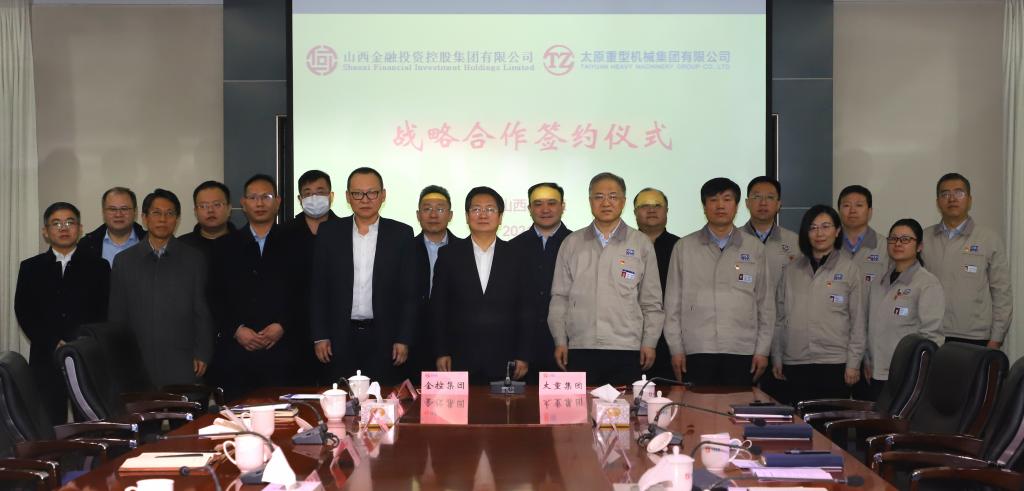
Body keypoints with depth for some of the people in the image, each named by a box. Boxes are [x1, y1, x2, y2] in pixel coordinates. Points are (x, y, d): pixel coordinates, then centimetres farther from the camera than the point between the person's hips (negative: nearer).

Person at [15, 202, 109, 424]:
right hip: (46, 361, 1)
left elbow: (106, 312, 4)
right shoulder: (30, 268, 13)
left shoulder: (98, 266, 11)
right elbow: (23, 312, 4)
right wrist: (54, 345, -8)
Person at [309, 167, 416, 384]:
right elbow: (318, 288, 5)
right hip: (341, 338, 1)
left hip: (383, 338, -1)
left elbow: (409, 292, 2)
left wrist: (403, 340, -3)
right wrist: (319, 336, 0)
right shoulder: (329, 232, 4)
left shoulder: (401, 234, 2)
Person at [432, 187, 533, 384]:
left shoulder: (516, 256, 7)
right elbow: (438, 308, 6)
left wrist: (523, 356, 1)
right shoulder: (449, 255, 7)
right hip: (461, 360, 0)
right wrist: (441, 352, 0)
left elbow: (526, 311, 6)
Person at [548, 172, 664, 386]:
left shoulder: (641, 244, 8)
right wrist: (560, 341, 4)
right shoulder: (572, 244, 11)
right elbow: (559, 297, 10)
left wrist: (649, 343, 2)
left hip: (626, 352, -1)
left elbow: (651, 302, 8)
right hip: (580, 349, 1)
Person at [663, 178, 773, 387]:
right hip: (697, 351, 0)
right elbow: (673, 302, 8)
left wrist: (763, 350, 5)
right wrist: (676, 348, 2)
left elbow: (766, 303, 11)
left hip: (742, 352, 1)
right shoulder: (684, 247, 9)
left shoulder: (755, 248, 10)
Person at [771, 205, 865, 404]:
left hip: (834, 363, -3)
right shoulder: (792, 271, 10)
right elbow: (780, 317, 12)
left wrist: (853, 363, -5)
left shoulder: (849, 269, 2)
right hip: (794, 363, 3)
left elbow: (858, 320, 0)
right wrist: (776, 358, 9)